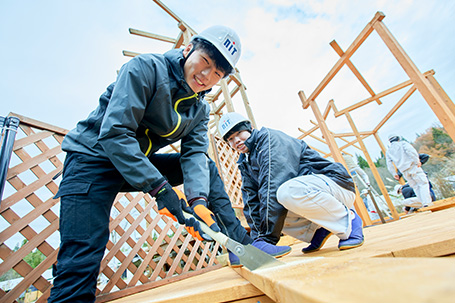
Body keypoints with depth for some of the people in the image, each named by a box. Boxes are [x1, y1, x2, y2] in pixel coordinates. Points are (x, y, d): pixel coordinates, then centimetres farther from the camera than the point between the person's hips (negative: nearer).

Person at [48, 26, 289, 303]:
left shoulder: (200, 109, 2)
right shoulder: (147, 67, -18)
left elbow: (194, 153, -8)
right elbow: (114, 132, -26)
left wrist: (199, 199, -26)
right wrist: (158, 186, -32)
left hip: (139, 162, 6)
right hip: (94, 157, -5)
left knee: (207, 167, 0)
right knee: (80, 265, -17)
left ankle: (240, 242, 5)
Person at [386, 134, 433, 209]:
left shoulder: (388, 151, 17)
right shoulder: (402, 143, 8)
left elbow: (389, 164, 10)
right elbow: (410, 150, -11)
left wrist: (394, 174, 14)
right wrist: (417, 160, -11)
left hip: (404, 171, 4)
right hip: (412, 166, -4)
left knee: (415, 186, 11)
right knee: (423, 183, -1)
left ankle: (422, 203, 2)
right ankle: (427, 203, -10)